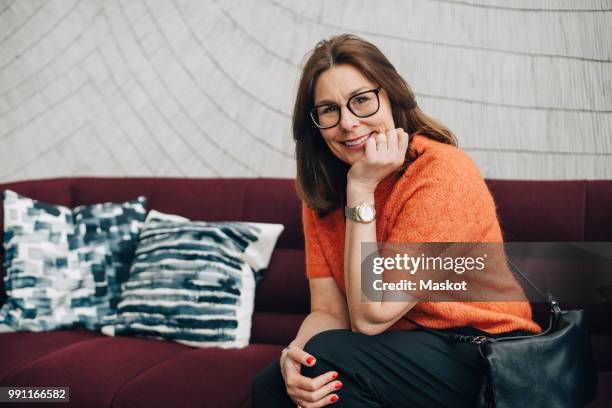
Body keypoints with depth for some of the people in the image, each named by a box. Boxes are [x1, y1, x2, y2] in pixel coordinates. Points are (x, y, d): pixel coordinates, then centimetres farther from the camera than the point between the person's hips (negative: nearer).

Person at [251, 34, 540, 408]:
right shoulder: (321, 190, -1)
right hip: (404, 352, 5)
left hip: (488, 361, -5)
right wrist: (295, 353, -27)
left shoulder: (443, 172, -21)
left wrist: (361, 188, -24)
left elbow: (369, 317, -21)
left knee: (328, 355, -25)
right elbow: (327, 311, -5)